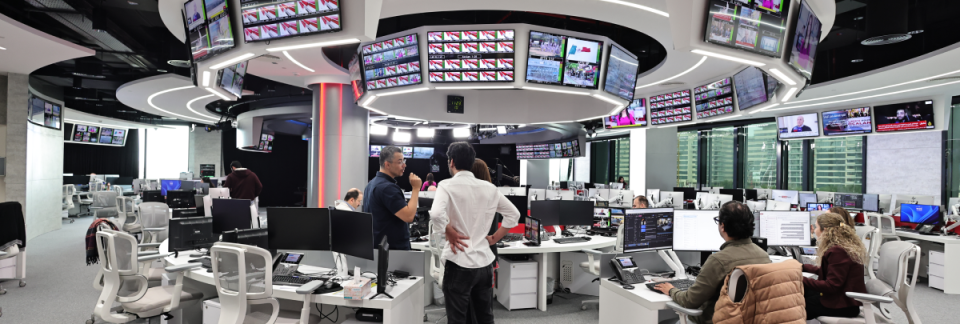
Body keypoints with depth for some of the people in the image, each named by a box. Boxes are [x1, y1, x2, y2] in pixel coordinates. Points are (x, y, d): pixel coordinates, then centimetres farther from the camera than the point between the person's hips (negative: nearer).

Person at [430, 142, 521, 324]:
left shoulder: (447, 185, -9)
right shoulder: (489, 188, 5)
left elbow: (436, 214, -27)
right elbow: (514, 214, 12)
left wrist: (450, 234, -11)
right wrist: (495, 238, 12)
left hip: (459, 263, -4)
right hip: (484, 261, 5)